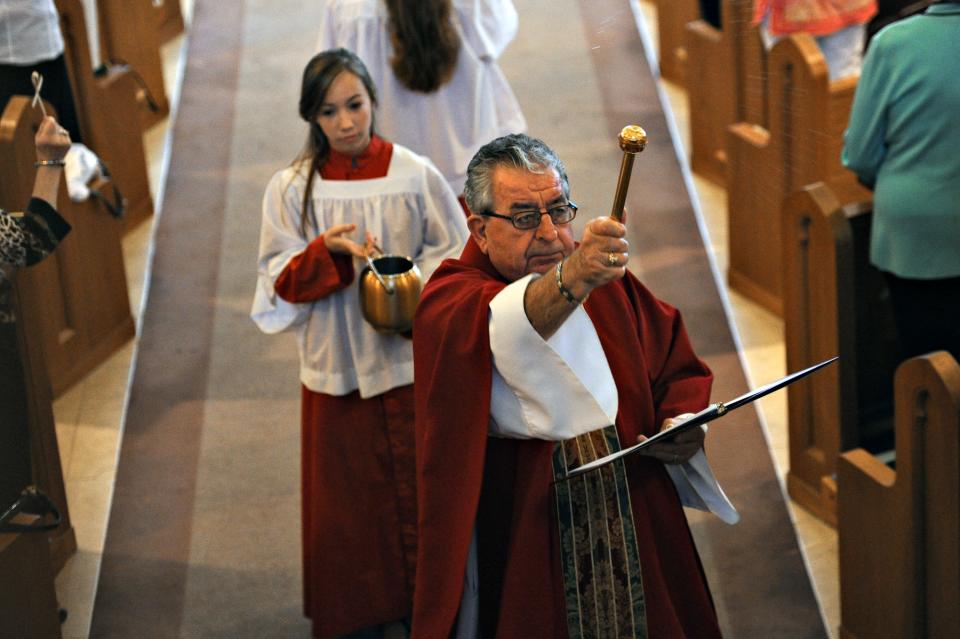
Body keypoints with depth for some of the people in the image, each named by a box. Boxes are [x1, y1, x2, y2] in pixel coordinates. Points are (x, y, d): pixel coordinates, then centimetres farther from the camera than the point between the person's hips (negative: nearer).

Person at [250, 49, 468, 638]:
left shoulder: (416, 176, -5)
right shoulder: (291, 189, -2)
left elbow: (456, 258, 0)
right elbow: (280, 282, -3)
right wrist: (327, 253, -21)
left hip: (408, 361, -1)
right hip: (335, 367, 1)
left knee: (418, 494, 7)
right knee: (346, 499, 8)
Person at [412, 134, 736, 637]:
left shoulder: (608, 281, 8)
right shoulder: (449, 301, -10)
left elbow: (680, 369, 15)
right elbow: (499, 328, -34)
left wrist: (684, 427, -6)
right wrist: (569, 281, -52)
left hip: (635, 515, 5)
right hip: (521, 531, -5)